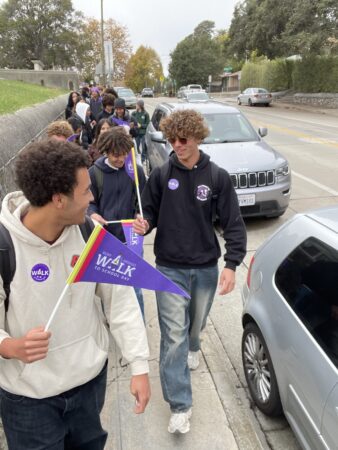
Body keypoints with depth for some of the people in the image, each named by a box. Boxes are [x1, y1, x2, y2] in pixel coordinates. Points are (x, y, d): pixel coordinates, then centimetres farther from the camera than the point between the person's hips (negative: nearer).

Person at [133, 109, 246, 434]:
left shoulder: (218, 177, -7)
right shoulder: (161, 175, -6)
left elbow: (234, 224, -5)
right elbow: (149, 212, 2)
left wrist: (231, 264, -14)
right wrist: (143, 224, -22)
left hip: (206, 267, 2)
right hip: (169, 268, -1)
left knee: (196, 324, 22)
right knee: (173, 336, -3)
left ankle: (192, 347, 58)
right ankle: (180, 406, 9)